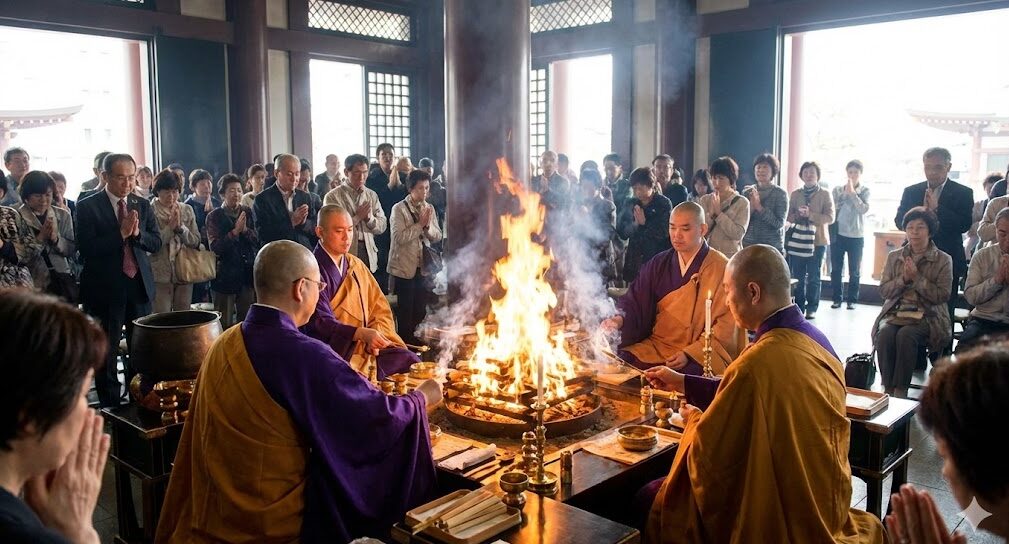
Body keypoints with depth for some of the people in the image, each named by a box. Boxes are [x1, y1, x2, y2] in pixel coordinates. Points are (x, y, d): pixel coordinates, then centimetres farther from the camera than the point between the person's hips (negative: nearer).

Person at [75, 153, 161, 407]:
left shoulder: (143, 205, 7)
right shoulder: (87, 207, -5)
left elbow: (156, 243, 4)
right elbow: (86, 249, -14)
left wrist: (137, 233, -15)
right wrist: (121, 233, -21)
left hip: (139, 285, 4)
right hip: (106, 288, -3)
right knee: (106, 352, 6)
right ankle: (110, 408, 16)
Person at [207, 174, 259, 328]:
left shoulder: (247, 213, 7)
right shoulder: (214, 217, -4)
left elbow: (257, 241, 3)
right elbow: (215, 247, -13)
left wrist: (245, 230, -15)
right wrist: (235, 231, -21)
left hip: (247, 273, 4)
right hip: (226, 274, -3)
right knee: (225, 323, 2)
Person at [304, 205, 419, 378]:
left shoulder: (356, 265, 13)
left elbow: (380, 308, 13)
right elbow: (321, 321, -18)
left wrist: (374, 336, -7)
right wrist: (362, 333, -32)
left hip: (366, 349, 6)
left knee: (410, 361, -12)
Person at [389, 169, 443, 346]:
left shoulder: (429, 208, 8)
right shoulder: (399, 209, -8)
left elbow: (437, 236, 5)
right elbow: (399, 237, -19)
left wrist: (428, 225, -13)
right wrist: (420, 224, -17)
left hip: (424, 267, 5)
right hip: (405, 267, -5)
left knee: (420, 309, 12)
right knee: (405, 309, 3)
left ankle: (418, 341, 25)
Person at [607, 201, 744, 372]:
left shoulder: (721, 269, -5)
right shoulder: (658, 265, 9)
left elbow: (726, 326, -8)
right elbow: (634, 301, 5)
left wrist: (690, 353, -17)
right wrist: (619, 319, -18)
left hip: (699, 356, -5)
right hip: (655, 346, 5)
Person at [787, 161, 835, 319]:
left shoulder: (825, 194, 0)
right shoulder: (796, 194, 9)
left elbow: (830, 217, -7)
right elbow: (789, 216, 8)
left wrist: (811, 215, -20)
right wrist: (798, 215, -14)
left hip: (817, 241, -2)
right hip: (797, 240, 2)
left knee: (813, 277, 3)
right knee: (798, 276, 4)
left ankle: (812, 307, 11)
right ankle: (798, 306, 13)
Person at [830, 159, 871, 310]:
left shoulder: (864, 191, 1)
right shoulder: (838, 189, 5)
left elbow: (864, 209, -14)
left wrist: (853, 193, -18)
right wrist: (844, 193, -11)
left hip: (857, 236, -1)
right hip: (838, 234, 1)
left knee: (854, 271, 4)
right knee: (836, 269, 4)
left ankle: (851, 299, 11)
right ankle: (837, 298, 12)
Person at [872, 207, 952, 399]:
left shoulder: (943, 260, 5)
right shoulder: (894, 256, 13)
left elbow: (942, 296, -5)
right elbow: (884, 291, 7)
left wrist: (917, 278, -13)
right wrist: (903, 278, -10)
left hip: (927, 316, -2)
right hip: (895, 313, 3)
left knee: (906, 334, -34)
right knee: (885, 333, -31)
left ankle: (900, 390, -28)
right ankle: (888, 388, -25)